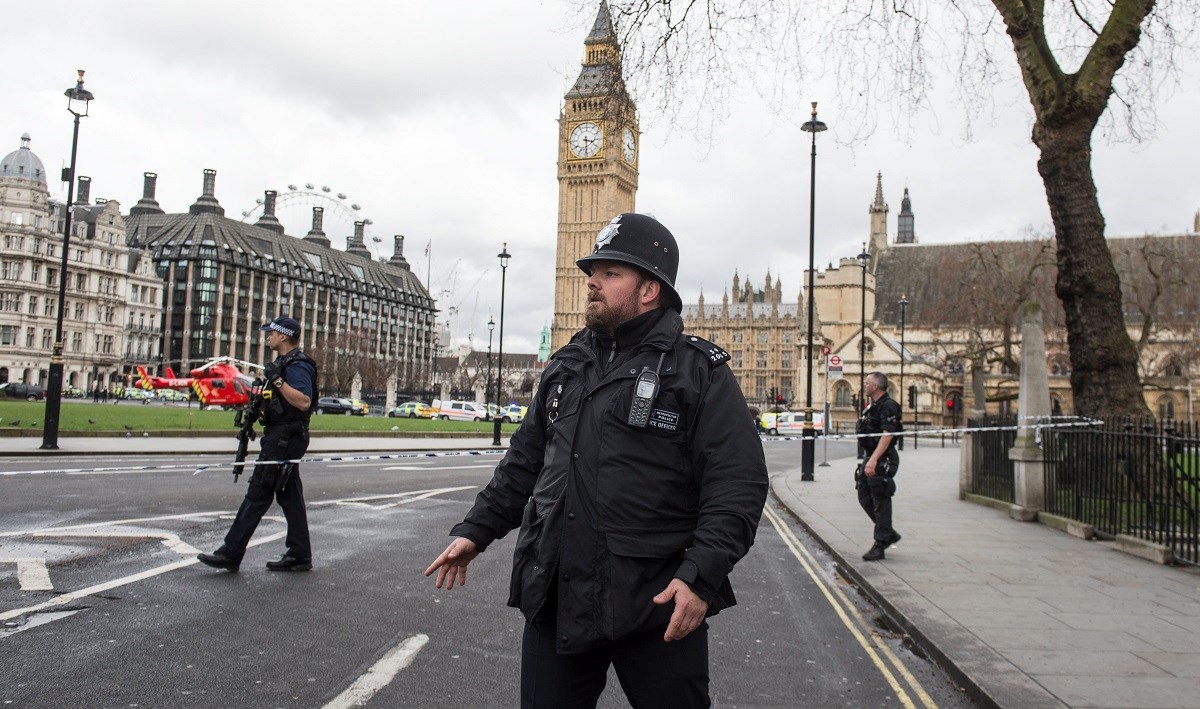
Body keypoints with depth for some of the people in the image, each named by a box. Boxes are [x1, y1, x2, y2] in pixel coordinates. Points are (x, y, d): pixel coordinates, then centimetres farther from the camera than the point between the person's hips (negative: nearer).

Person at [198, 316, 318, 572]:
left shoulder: (297, 366, -15)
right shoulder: (285, 363, 18)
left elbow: (304, 401, -29)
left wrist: (277, 380, -30)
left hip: (284, 440, -11)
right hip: (280, 438, 11)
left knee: (258, 493, -7)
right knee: (289, 495, 10)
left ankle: (231, 554, -3)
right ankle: (299, 555, 13)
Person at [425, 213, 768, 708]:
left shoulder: (700, 372, -5)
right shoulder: (566, 366, 14)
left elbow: (738, 485, -12)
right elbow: (525, 461, 20)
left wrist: (700, 577, -22)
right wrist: (477, 530, 14)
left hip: (659, 607, -5)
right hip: (555, 600, 5)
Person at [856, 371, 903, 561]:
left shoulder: (888, 406, -15)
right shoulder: (872, 406, 16)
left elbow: (887, 435, -26)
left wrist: (874, 459, -33)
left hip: (882, 460, -10)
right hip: (870, 459, 10)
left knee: (881, 502, -4)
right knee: (865, 498, 12)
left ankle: (880, 546, 3)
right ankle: (889, 534, 26)